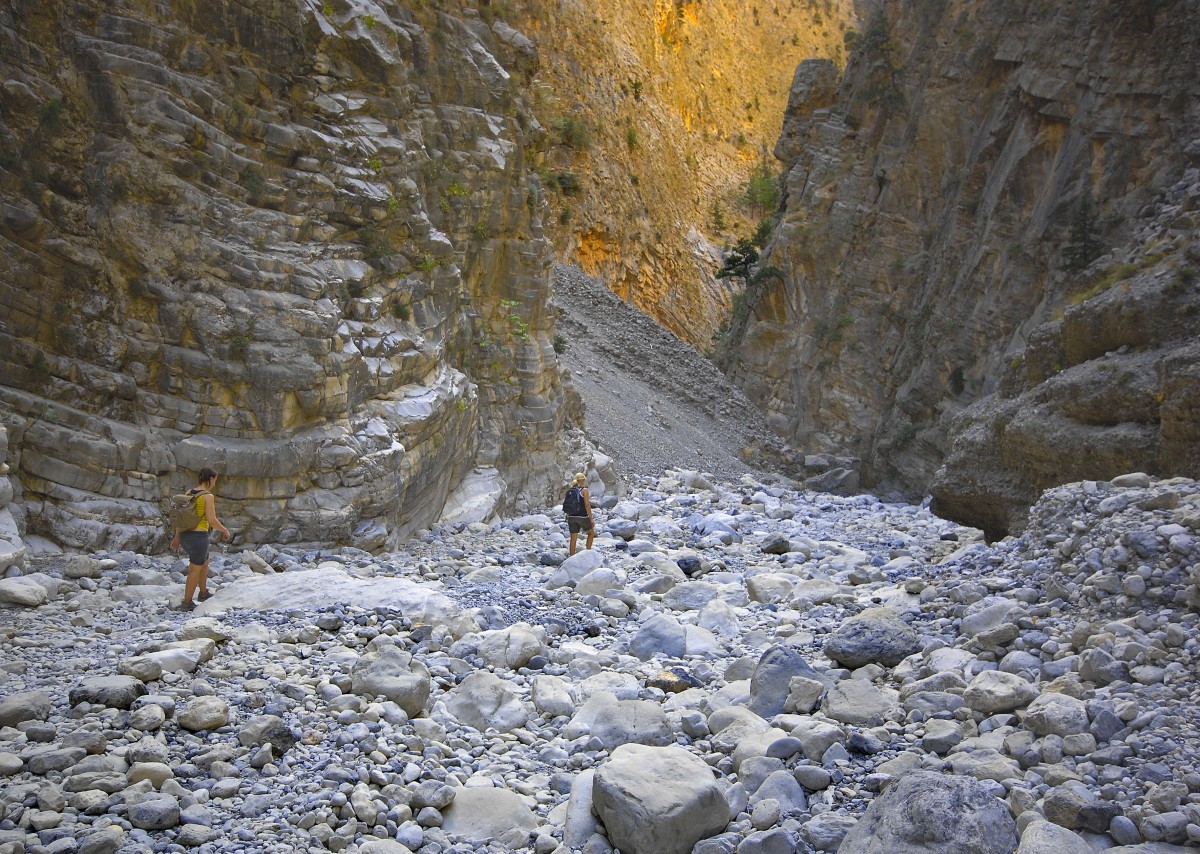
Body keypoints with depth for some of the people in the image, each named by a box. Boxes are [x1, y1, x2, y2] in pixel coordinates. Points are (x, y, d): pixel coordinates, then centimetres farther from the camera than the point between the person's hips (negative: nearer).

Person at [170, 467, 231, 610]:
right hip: (199, 537, -8)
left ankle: (204, 593, 39)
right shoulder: (208, 496, -15)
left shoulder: (189, 493, 8)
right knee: (195, 571, 7)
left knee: (205, 562, 28)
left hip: (185, 535, 8)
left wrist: (177, 537, 18)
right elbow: (212, 520, -18)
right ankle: (186, 603, 15)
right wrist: (225, 530, -1)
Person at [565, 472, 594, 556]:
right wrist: (591, 519, -11)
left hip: (571, 517, 5)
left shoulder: (569, 491, 8)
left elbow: (566, 505, 10)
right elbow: (587, 505, -15)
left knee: (573, 539, 7)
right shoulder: (584, 490, -9)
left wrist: (568, 518, 20)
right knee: (591, 532, 20)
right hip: (582, 517, -5)